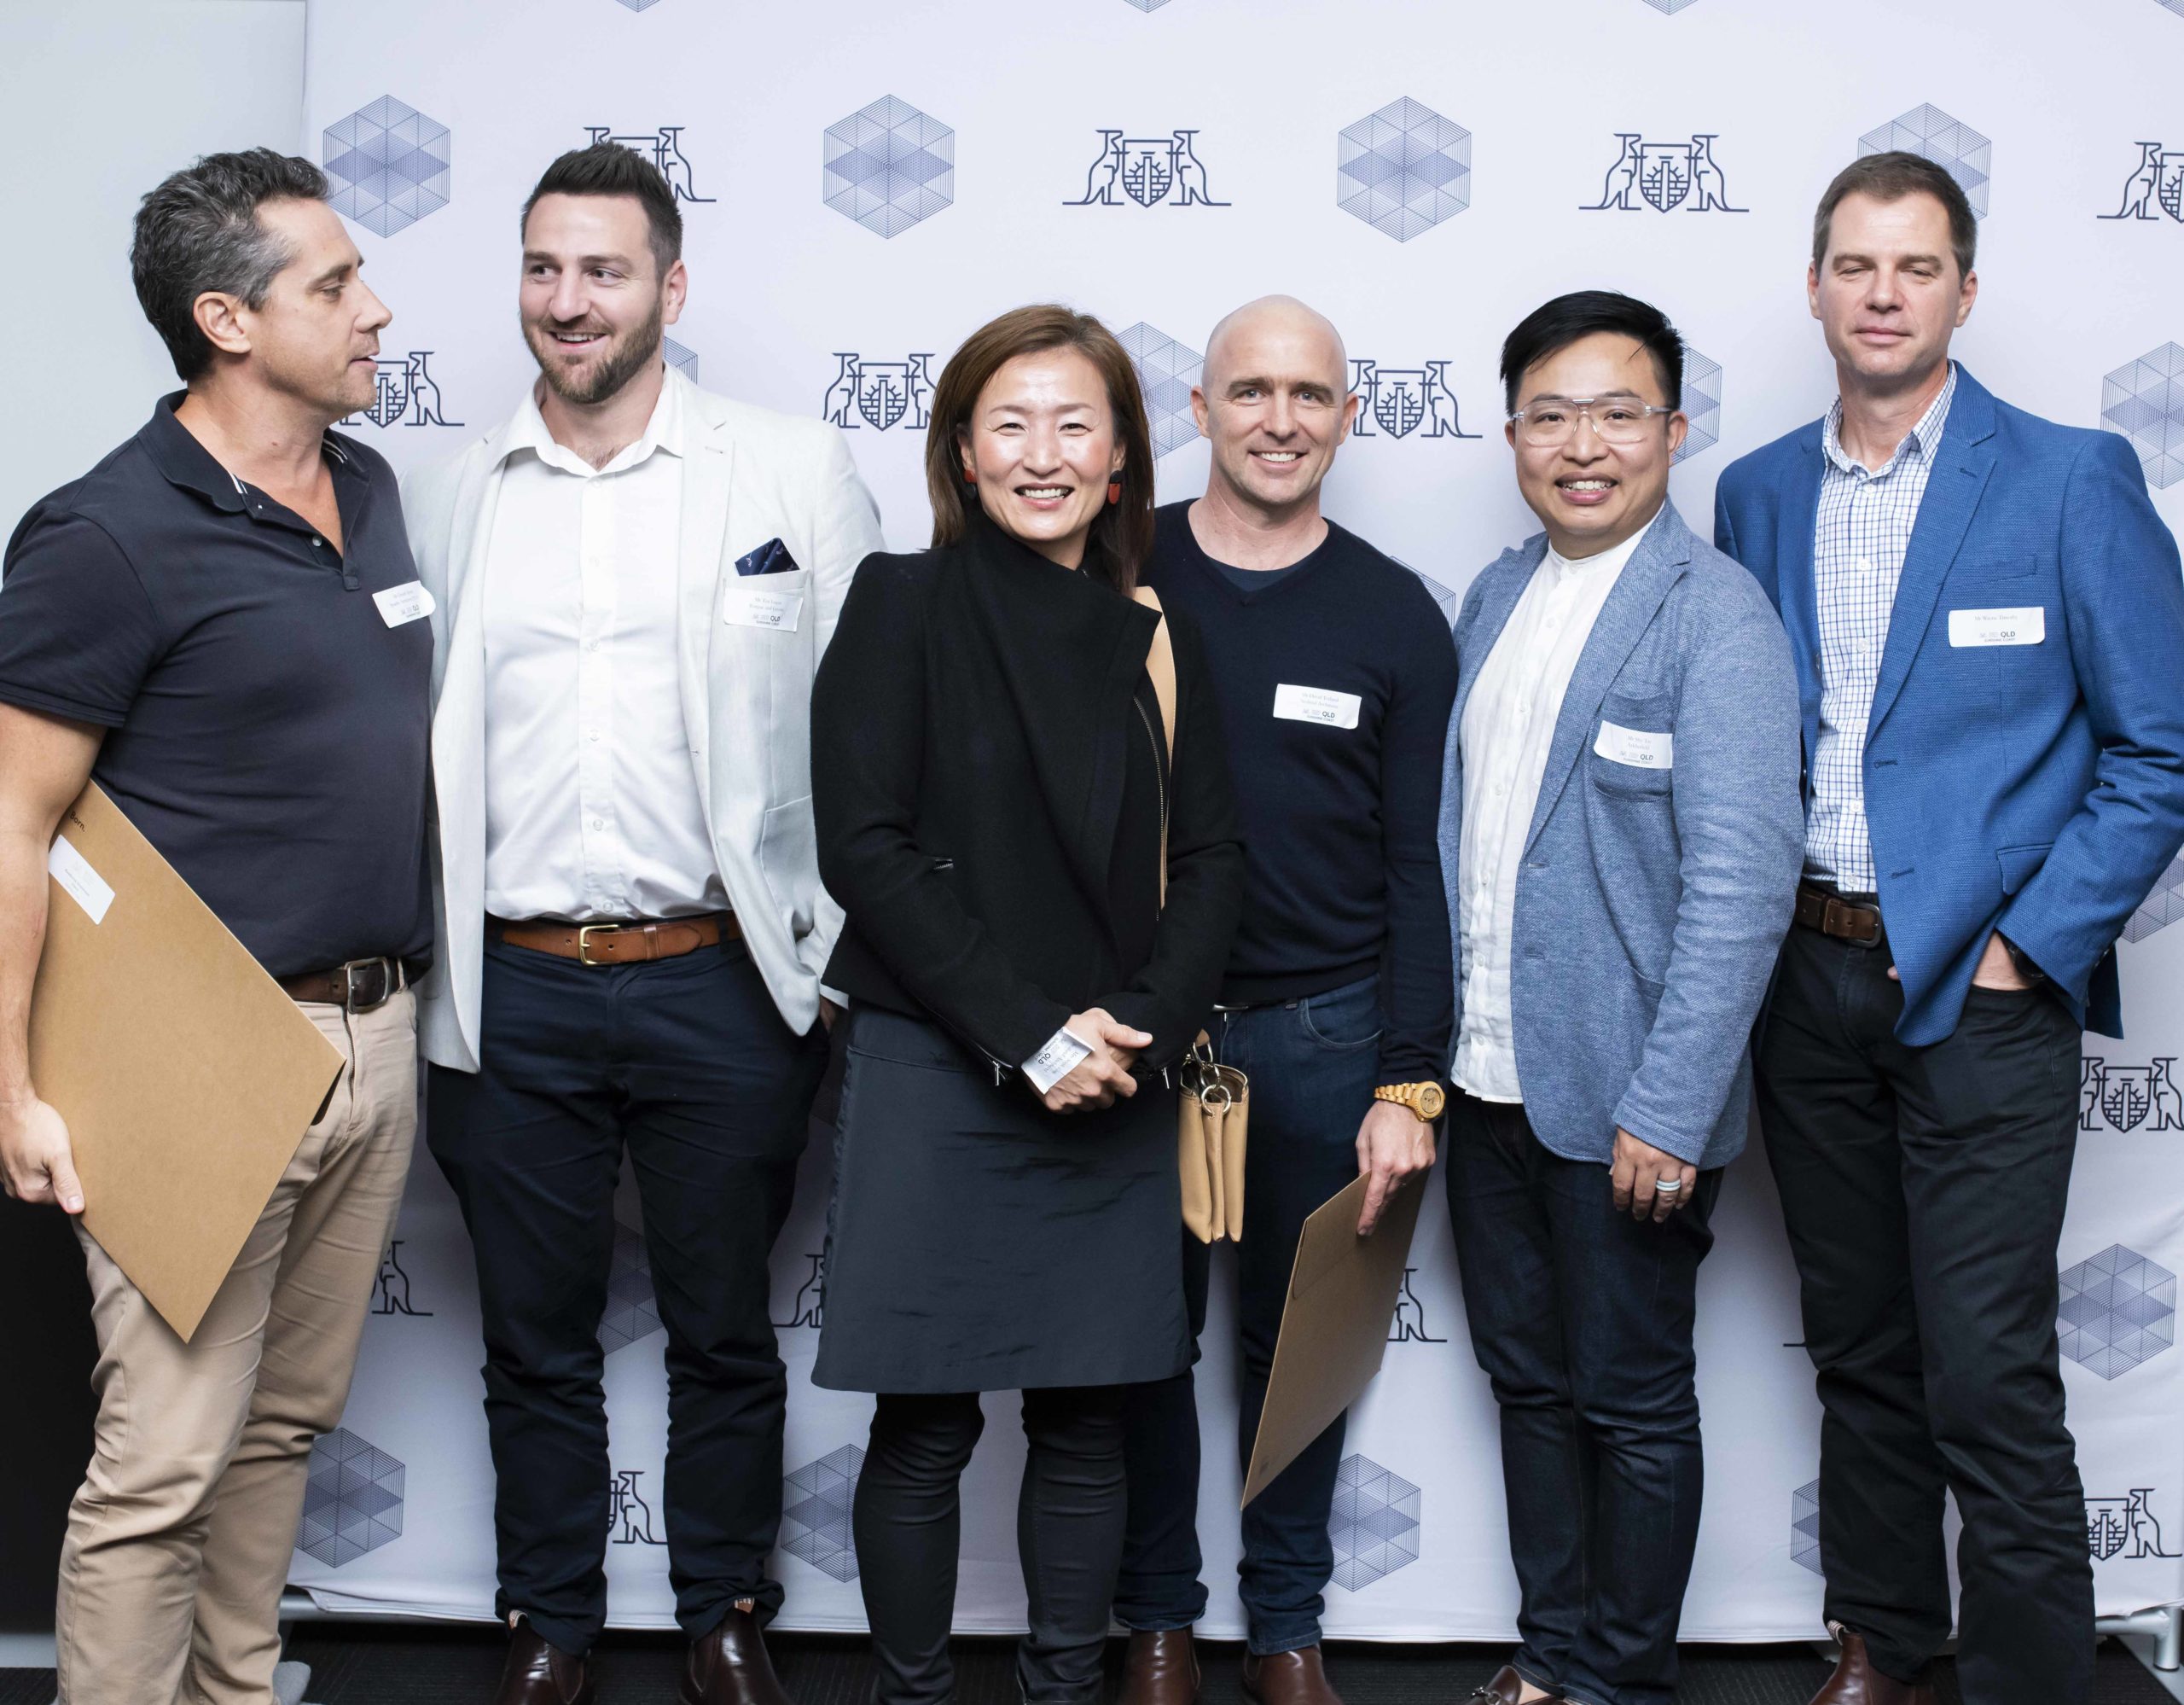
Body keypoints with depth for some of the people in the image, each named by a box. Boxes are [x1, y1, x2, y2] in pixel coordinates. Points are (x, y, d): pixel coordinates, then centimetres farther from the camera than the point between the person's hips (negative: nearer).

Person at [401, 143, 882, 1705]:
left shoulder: (797, 474, -1)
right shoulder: (449, 503, 7)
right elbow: (411, 743, 11)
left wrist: (839, 949, -3)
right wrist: (422, 989, 7)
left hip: (718, 982, -2)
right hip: (514, 993, 2)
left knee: (725, 1335, 12)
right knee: (537, 1342, 13)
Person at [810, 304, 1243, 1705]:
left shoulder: (1154, 641, 10)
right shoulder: (904, 604, -1)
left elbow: (1209, 858, 7)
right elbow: (863, 846, -9)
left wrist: (1139, 1026, -10)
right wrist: (1029, 1035, -13)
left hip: (1120, 1094, 3)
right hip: (938, 1078, -3)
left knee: (1087, 1422, 9)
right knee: (924, 1428, 2)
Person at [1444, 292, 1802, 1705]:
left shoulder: (1716, 615, -13)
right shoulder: (1497, 597, 9)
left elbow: (1742, 883, -19)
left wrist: (1668, 1111, -22)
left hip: (1623, 1102, -7)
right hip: (1492, 1079, 7)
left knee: (1632, 1403, 7)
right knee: (1528, 1382, 17)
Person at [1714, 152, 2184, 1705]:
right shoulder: (1757, 495, 9)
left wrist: (2025, 949, -12)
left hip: (1982, 986, -5)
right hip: (1811, 980, 5)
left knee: (1989, 1384, -7)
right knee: (1859, 1349, 16)